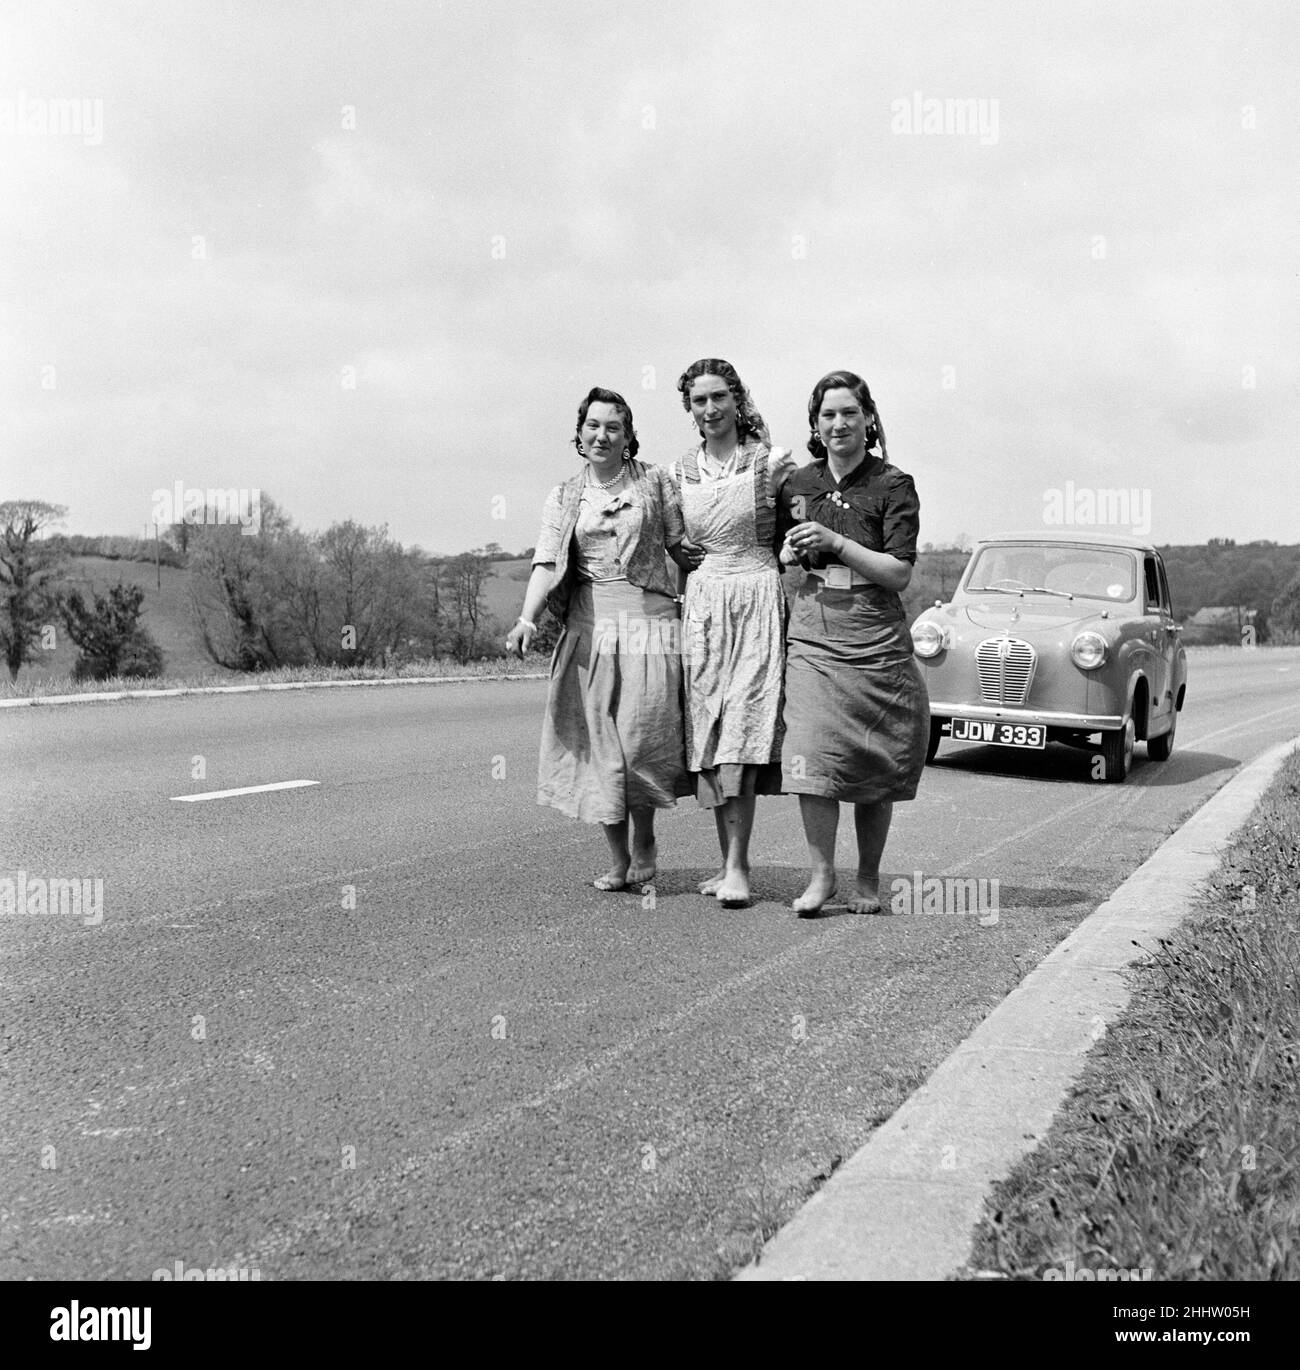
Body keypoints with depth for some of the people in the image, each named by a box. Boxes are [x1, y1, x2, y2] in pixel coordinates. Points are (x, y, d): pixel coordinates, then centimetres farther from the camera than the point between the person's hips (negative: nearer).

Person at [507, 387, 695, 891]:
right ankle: (619, 860, 14)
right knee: (598, 742, 1)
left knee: (641, 739, -8)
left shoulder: (654, 481, 6)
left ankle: (644, 839, 18)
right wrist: (527, 618, -18)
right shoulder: (564, 497, 8)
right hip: (590, 625, 2)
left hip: (650, 622, -2)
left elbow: (682, 546, 9)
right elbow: (547, 563, -3)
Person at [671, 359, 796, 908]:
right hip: (701, 605, 4)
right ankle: (730, 859, 13)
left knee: (741, 734, -12)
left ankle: (737, 866, -9)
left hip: (757, 601, -4)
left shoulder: (772, 462, 0)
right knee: (711, 737, 4)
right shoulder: (679, 472, 11)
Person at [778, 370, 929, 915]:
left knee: (876, 768, 4)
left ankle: (868, 879, 19)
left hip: (877, 641, -2)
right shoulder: (796, 486, 10)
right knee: (812, 757, -11)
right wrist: (792, 551, 0)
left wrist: (835, 542, -16)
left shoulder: (893, 486, -2)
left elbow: (899, 574, -8)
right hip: (812, 637, 2)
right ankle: (820, 874, 0)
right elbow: (779, 556, 23)